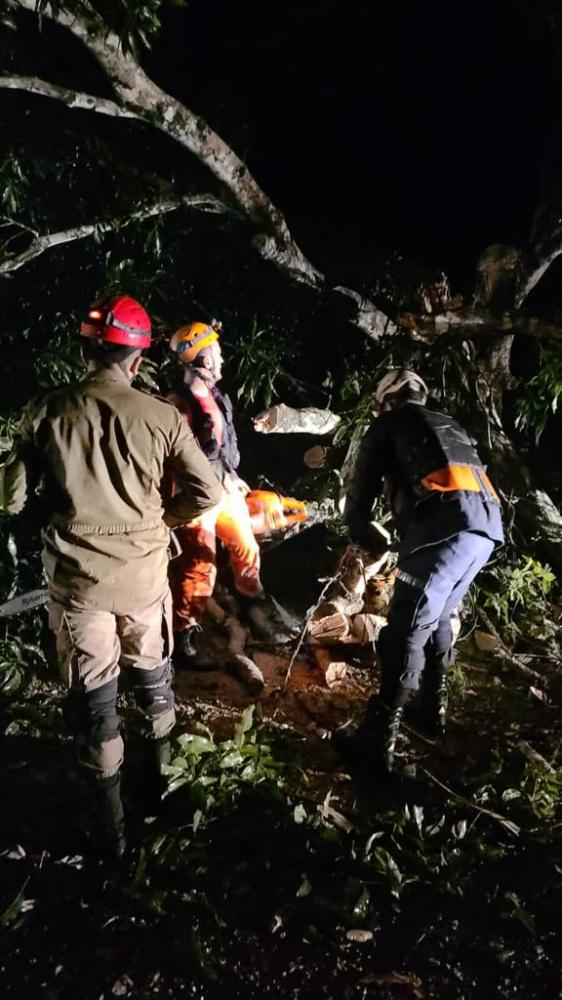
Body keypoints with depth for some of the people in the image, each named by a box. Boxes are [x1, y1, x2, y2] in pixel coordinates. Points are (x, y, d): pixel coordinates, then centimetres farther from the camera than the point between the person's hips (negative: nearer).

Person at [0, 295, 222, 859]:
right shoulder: (162, 417, -11)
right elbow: (207, 494, -8)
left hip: (75, 574, 0)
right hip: (144, 570, 1)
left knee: (92, 692, 13)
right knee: (151, 673, 24)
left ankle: (111, 823, 25)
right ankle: (160, 770, 45)